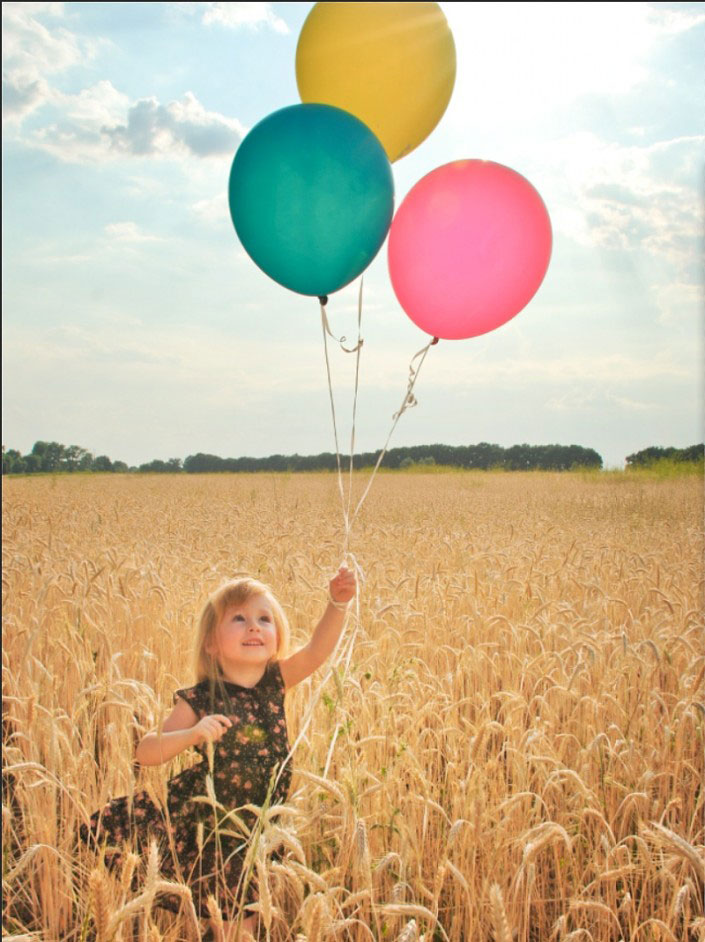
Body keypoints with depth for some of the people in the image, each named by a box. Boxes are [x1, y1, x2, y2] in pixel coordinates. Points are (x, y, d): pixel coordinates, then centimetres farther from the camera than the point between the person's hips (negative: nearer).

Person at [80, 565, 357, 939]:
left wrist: (337, 604, -39)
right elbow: (145, 753, -16)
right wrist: (192, 734, -34)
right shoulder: (200, 699, -15)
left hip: (257, 824, 2)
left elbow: (317, 649, -22)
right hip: (202, 820, -2)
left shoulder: (275, 683, -6)